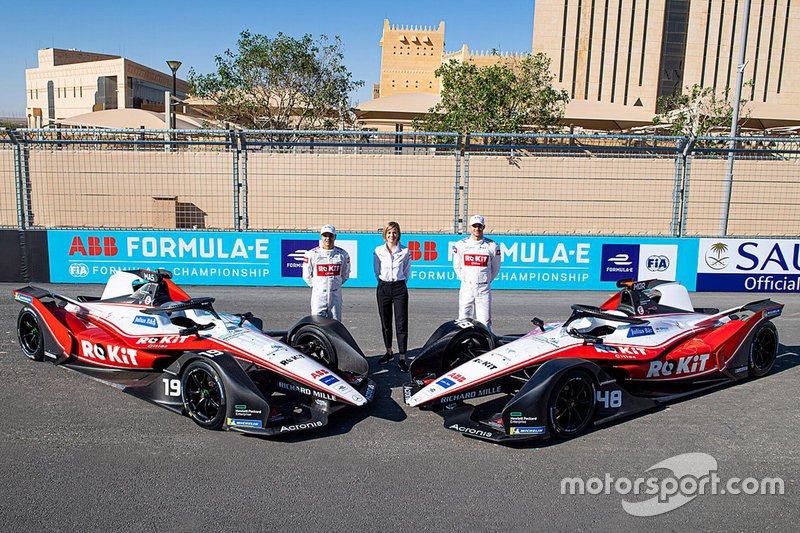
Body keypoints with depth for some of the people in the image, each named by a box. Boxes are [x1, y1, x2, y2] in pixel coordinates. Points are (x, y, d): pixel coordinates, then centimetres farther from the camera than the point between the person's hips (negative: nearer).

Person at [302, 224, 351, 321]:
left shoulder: (342, 254, 2)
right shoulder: (311, 254, -5)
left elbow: (345, 275, 13)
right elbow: (307, 276, 5)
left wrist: (335, 284, 11)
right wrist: (316, 286, 8)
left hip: (336, 294, 2)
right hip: (319, 294, -2)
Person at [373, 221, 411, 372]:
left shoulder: (405, 251, 1)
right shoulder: (378, 251, 3)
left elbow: (406, 271, 11)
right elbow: (377, 271, 11)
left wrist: (399, 282, 10)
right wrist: (384, 282, 10)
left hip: (399, 288, -2)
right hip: (383, 287, 2)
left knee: (401, 324, -5)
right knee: (385, 323, 10)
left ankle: (402, 358, -2)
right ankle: (389, 352, 27)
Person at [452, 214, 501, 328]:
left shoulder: (492, 246, 1)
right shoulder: (461, 245, 4)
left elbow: (496, 268, 12)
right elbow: (457, 266, 15)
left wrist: (486, 281, 12)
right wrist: (465, 280, 12)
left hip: (484, 289, -1)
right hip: (466, 288, 1)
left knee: (484, 323, -2)